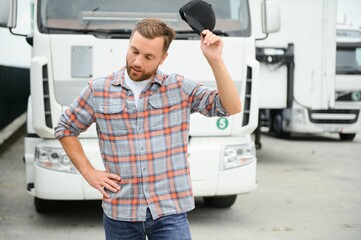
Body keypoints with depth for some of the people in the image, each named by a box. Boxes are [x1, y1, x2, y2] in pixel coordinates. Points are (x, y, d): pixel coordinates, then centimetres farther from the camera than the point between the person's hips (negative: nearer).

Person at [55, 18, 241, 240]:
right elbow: (65, 129, 13)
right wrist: (88, 172, 4)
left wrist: (215, 60, -16)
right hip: (120, 215, 1)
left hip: (170, 213, -1)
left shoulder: (180, 88, 0)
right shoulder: (98, 91, 2)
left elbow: (231, 107, -6)